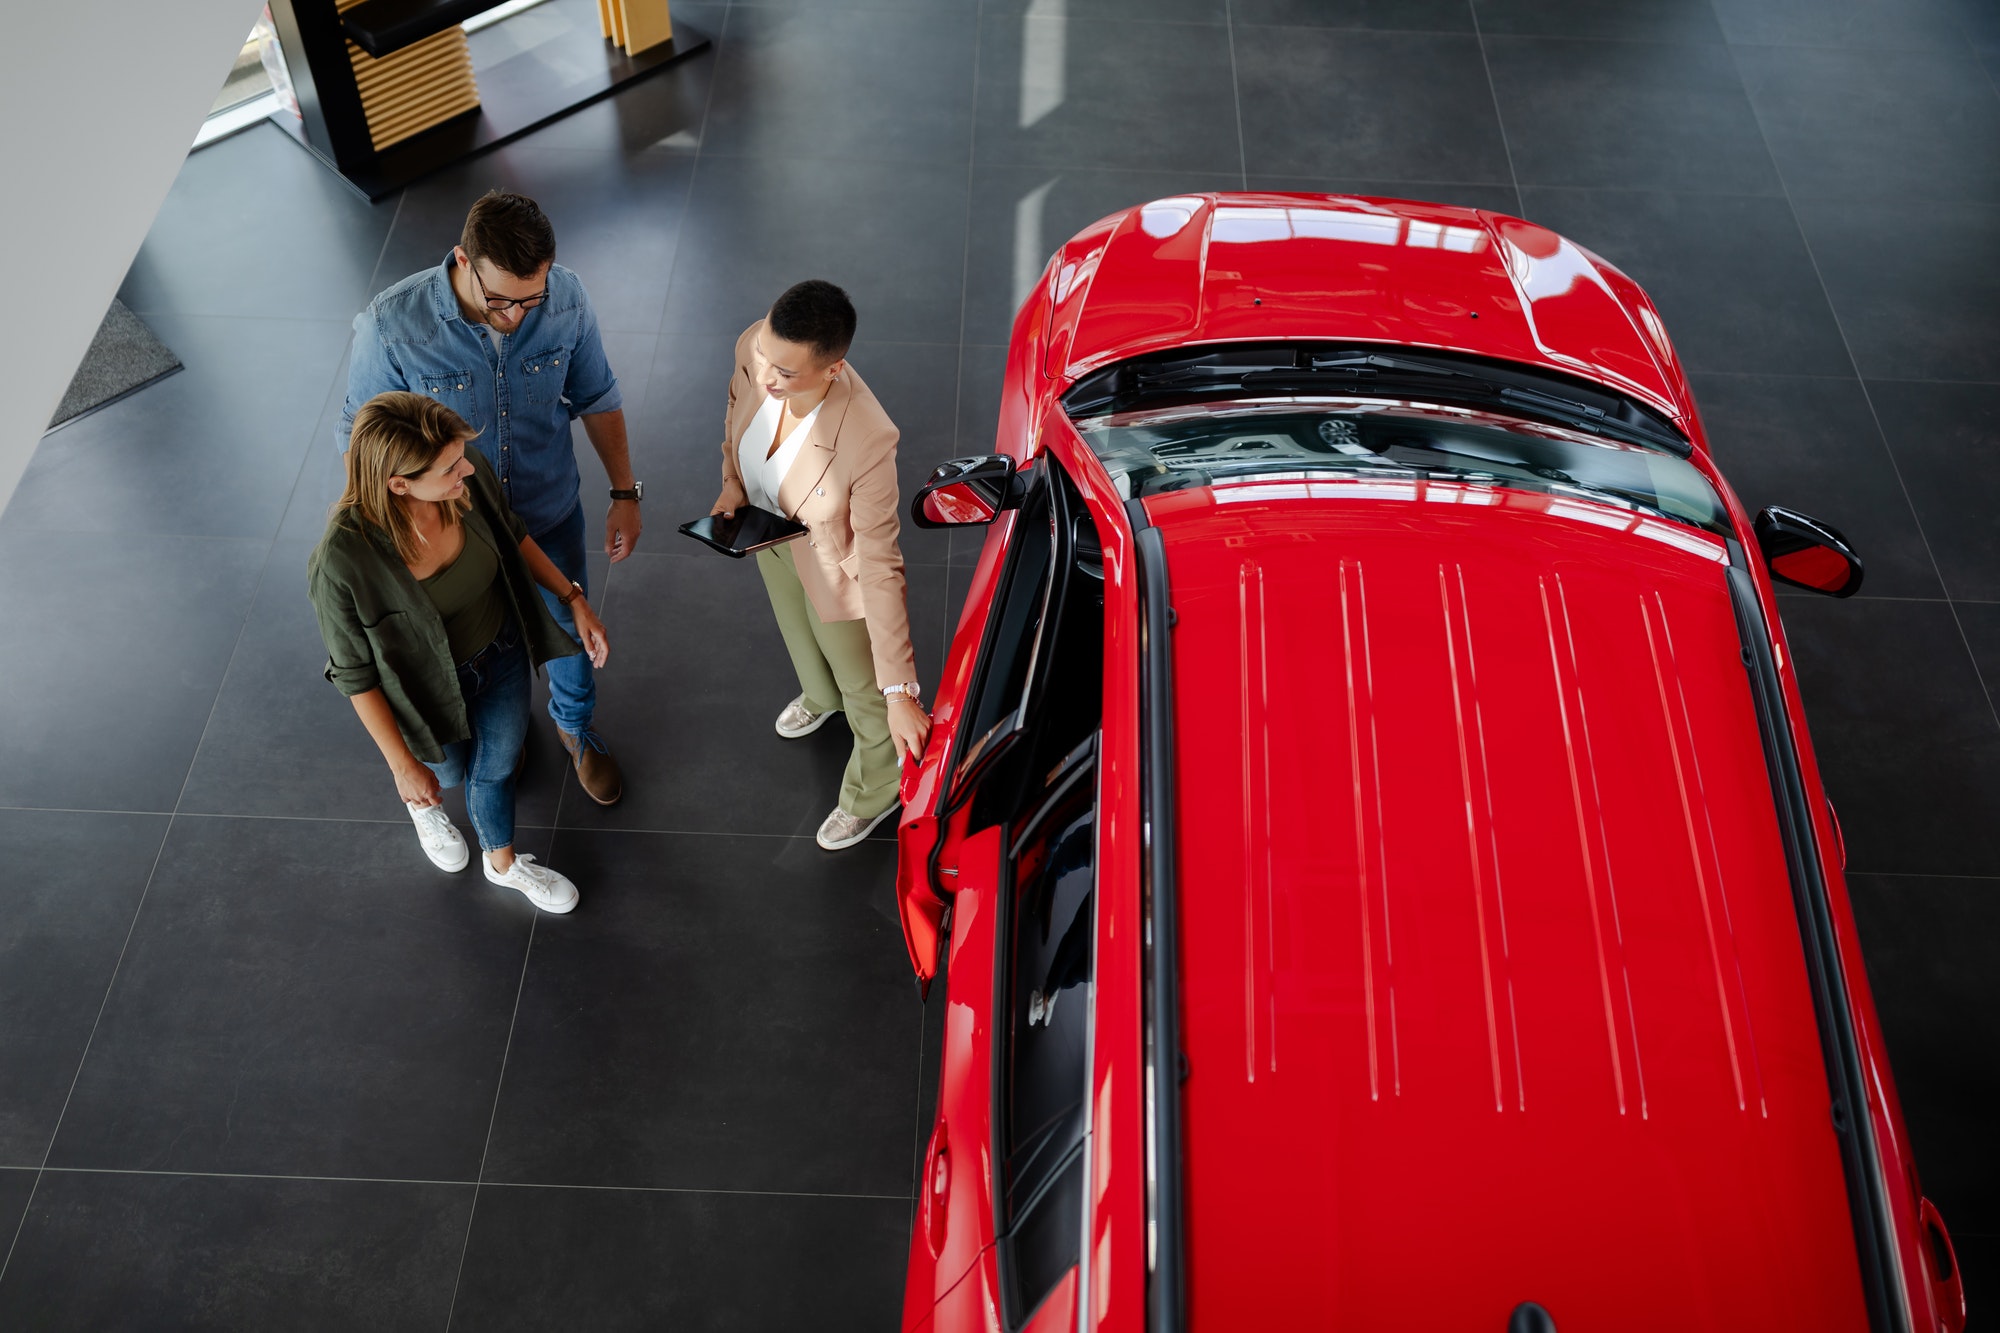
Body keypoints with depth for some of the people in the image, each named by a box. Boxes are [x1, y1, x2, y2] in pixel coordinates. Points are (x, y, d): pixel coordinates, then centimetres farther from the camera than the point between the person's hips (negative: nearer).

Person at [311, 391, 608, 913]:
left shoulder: (467, 473, -29)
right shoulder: (342, 561, -39)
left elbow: (512, 535, -4)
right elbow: (354, 673, -23)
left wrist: (573, 598, -3)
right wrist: (403, 765, -14)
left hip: (502, 653, 3)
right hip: (430, 687, -3)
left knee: (496, 767, 28)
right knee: (449, 772, 29)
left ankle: (503, 862, 59)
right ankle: (421, 802, 67)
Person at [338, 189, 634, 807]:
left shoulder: (566, 298, -25)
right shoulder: (391, 325, -33)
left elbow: (596, 396, -6)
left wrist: (625, 492, -2)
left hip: (550, 513, 2)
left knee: (569, 629, 25)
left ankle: (575, 724, 58)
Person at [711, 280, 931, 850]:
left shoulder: (867, 441, -46)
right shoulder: (755, 349, -32)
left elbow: (880, 568, -36)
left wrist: (900, 691, -32)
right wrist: (732, 480, -13)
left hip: (830, 563, -5)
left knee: (860, 683, 22)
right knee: (798, 630, 37)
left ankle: (873, 793, 54)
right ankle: (820, 696, 74)